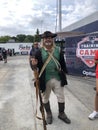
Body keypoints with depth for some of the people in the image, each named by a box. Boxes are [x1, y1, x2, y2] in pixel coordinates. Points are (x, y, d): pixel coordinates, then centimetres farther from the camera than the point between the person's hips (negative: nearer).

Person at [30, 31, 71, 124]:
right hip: (45, 80, -1)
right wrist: (34, 65, -26)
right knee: (45, 98, 15)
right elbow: (37, 66, -4)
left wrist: (64, 73, 6)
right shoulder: (39, 52, -5)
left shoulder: (58, 50, 3)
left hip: (58, 79, 2)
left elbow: (63, 63, 7)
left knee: (61, 97, 11)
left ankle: (61, 114, 33)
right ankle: (48, 114, 37)